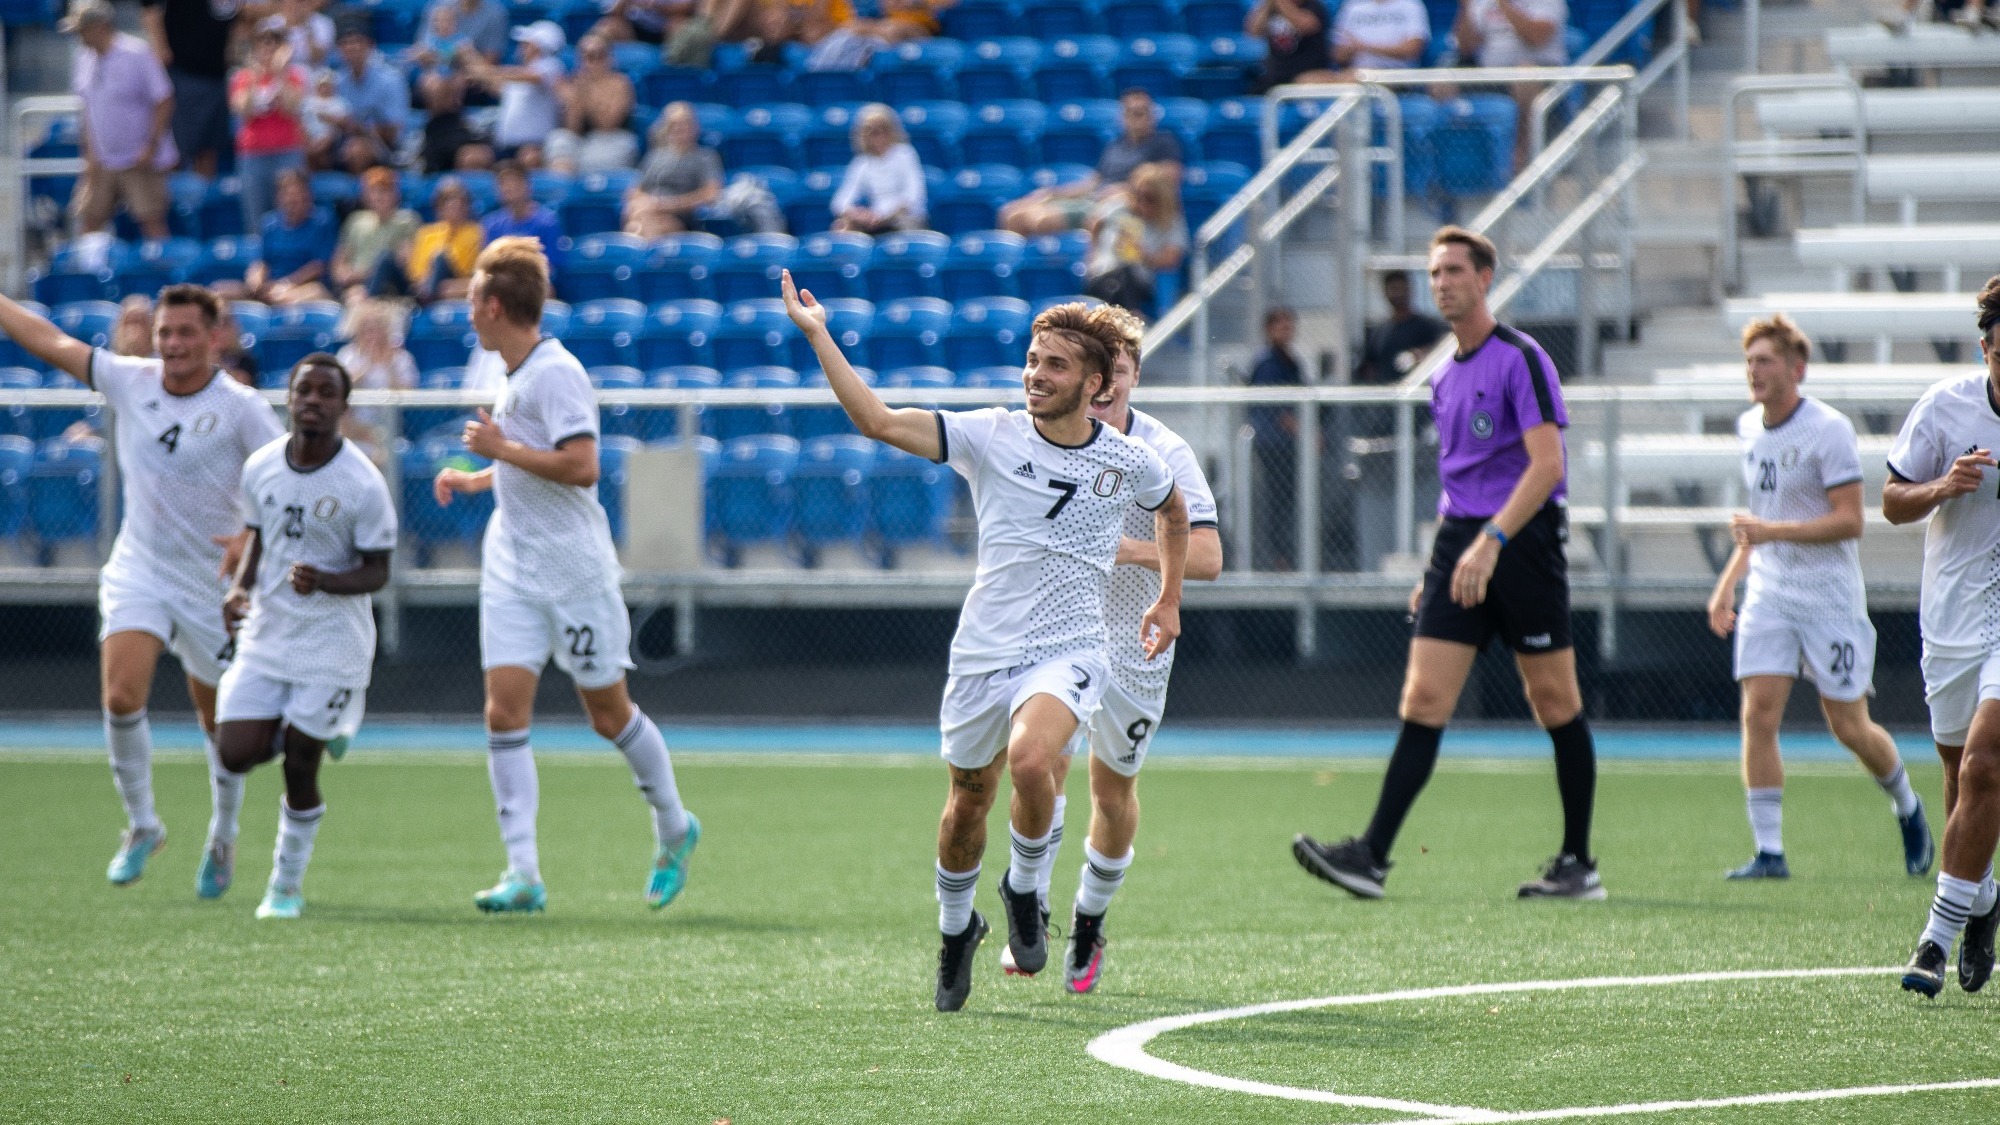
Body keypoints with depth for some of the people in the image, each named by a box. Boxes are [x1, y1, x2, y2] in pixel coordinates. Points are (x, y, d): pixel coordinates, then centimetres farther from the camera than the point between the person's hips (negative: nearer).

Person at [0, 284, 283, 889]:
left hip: (212, 582, -2)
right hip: (137, 572, 2)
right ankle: (141, 826, -1)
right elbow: (50, 341, 7)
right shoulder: (129, 381, -1)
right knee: (122, 695, -18)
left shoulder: (241, 408, -12)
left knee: (219, 720, 11)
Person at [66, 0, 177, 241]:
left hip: (140, 162, -6)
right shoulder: (86, 59, 7)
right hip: (103, 164, 6)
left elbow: (164, 103, -12)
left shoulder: (136, 54, -13)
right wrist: (90, 156, 9)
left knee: (152, 221, -6)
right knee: (89, 219, 3)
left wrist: (151, 148, -16)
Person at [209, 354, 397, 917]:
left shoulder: (363, 484, -14)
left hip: (332, 639, -4)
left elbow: (377, 573, -9)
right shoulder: (260, 467, 0)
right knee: (236, 753, -8)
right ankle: (224, 834, 28)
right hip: (265, 633, 4)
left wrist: (325, 581, -28)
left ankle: (286, 885, 16)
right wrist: (241, 586, -2)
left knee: (300, 763, -4)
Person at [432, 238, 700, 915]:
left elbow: (581, 466, -28)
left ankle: (674, 828, 30)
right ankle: (523, 875, -9)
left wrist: (500, 448, -21)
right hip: (512, 569, 8)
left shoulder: (555, 373, -17)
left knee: (609, 714, 5)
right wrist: (475, 479, 15)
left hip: (574, 570, -8)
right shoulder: (504, 371, 12)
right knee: (504, 710, -7)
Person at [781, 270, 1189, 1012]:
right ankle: (955, 929, 39)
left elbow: (1173, 507, 23)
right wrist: (817, 336, -19)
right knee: (968, 804, 11)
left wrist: (1169, 600, 21)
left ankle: (1025, 887, -2)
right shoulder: (991, 437, -5)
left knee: (1030, 760, -30)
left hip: (1068, 652, -2)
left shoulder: (1128, 463, -1)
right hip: (983, 649, 2)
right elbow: (879, 422, -13)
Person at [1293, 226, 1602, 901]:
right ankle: (1372, 857, -12)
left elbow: (1547, 464, -18)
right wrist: (1439, 570, 22)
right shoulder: (1446, 378, 16)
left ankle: (1578, 864, 10)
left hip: (1523, 541, -7)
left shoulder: (1521, 359, -9)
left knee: (1555, 702, 1)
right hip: (1459, 542, 7)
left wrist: (1491, 541, -27)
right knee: (1423, 698, -4)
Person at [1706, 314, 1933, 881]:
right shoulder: (1749, 429, 9)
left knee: (1850, 727, 1)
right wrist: (1727, 583, 16)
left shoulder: (1828, 429, -13)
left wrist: (1773, 531, -26)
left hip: (1829, 595, -5)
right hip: (1768, 595, 5)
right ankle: (1769, 851, -9)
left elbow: (1849, 520, -17)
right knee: (1758, 715, -11)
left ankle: (1908, 808, 30)